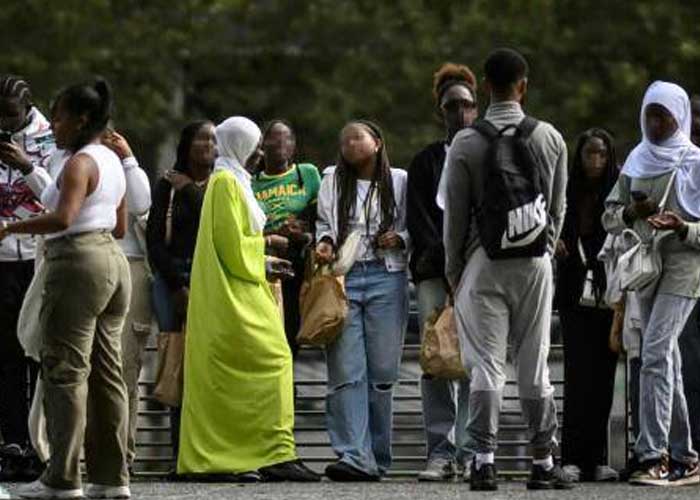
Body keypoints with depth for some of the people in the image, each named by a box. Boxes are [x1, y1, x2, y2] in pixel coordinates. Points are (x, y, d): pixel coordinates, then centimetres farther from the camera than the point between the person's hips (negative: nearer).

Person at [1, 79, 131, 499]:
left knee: (66, 371, -7)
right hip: (113, 260, 9)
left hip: (79, 264, -9)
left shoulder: (80, 163, -13)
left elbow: (63, 217, -27)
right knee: (107, 372, 8)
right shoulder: (112, 161, 16)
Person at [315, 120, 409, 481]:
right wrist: (324, 243, -1)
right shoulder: (333, 181, 13)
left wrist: (399, 240, -7)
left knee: (382, 372, 1)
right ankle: (354, 456, -15)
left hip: (386, 278, -1)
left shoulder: (399, 181, 8)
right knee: (346, 372, -10)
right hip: (343, 277, 1)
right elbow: (324, 222, 19)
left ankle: (377, 458, 9)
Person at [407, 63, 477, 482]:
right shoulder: (425, 162, 15)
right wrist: (450, 268, -6)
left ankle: (471, 451, -5)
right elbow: (420, 223, 6)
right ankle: (441, 452, -7)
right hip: (435, 271, 1)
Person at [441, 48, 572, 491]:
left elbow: (455, 213, -2)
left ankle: (484, 461, -6)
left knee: (486, 366, -1)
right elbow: (559, 207, 8)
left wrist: (454, 270, 9)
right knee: (535, 366, 7)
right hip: (536, 262, 2)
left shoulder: (466, 144, -6)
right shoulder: (550, 138, 1)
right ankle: (544, 462, 9)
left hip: (484, 262, -2)